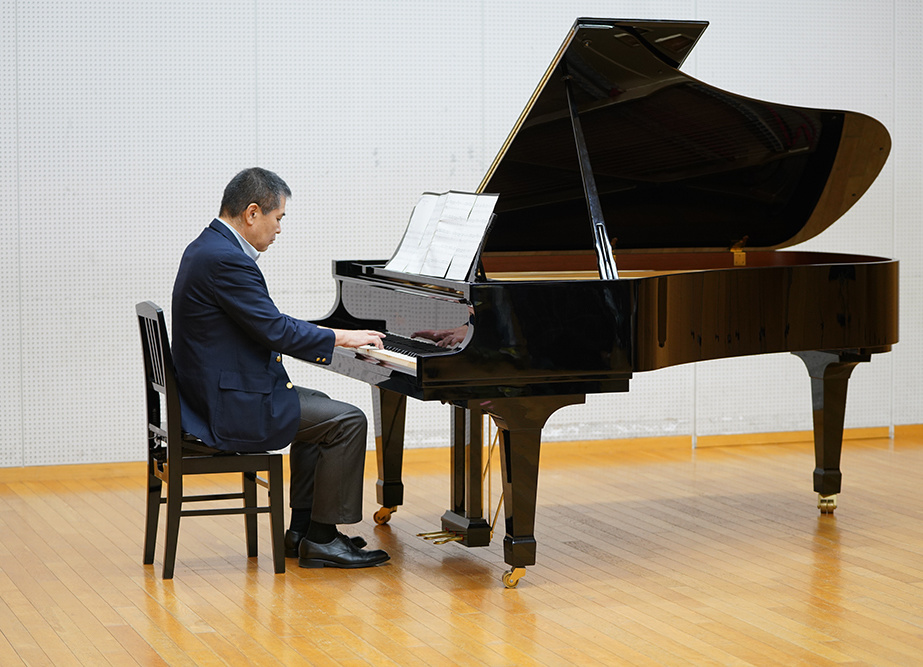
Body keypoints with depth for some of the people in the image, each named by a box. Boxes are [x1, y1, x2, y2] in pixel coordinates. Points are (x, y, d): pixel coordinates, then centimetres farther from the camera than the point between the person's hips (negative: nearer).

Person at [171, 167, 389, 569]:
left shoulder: (209, 248, 12)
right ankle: (320, 539, 0)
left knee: (319, 408, 26)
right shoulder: (225, 260, -21)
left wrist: (330, 337, 12)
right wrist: (342, 337, -10)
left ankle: (302, 529, 24)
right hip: (232, 407, -11)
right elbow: (275, 330, -22)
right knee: (348, 421, -8)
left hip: (212, 393, 11)